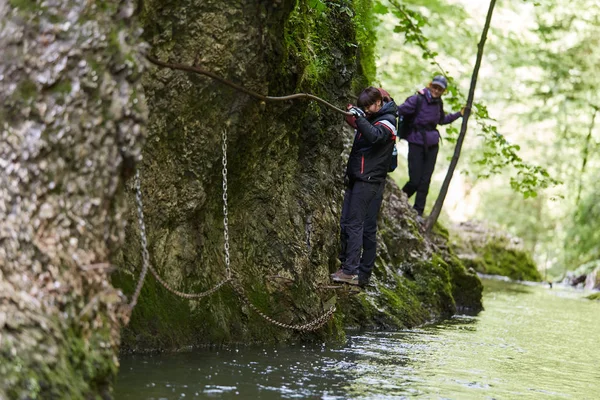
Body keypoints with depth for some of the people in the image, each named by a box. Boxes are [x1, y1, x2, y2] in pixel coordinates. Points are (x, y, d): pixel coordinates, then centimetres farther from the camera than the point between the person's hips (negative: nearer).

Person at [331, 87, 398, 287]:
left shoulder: (386, 122, -10)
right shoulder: (370, 118, 17)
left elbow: (374, 136, -32)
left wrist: (360, 118, -38)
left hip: (369, 182, -9)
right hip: (356, 178, 9)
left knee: (355, 224, -12)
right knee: (346, 223, 8)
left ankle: (351, 270, -12)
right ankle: (347, 266, 12)